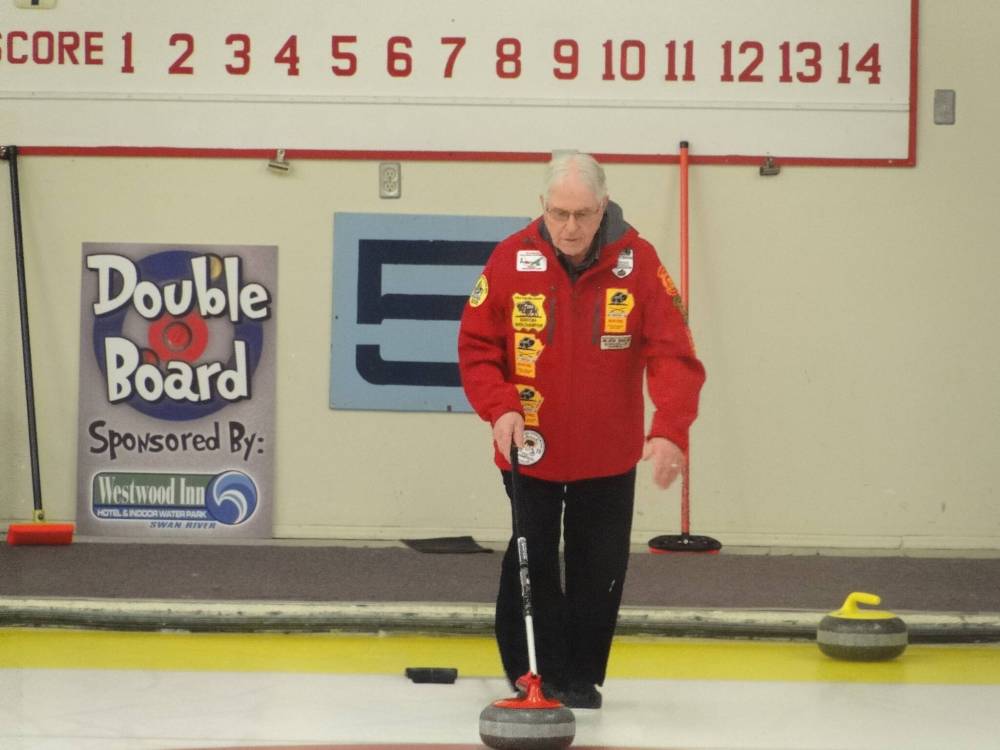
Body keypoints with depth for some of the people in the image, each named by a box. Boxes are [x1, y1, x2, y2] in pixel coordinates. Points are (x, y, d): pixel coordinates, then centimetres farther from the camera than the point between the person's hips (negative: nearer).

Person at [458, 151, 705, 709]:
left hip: (608, 456, 1)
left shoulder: (639, 262, -13)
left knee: (600, 570, 8)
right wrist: (500, 407, -19)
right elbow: (476, 345, -4)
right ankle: (532, 677, 16)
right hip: (531, 450, -1)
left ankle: (581, 678, 23)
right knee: (532, 566, 3)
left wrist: (670, 431, -30)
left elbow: (674, 354, -17)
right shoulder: (511, 260, -12)